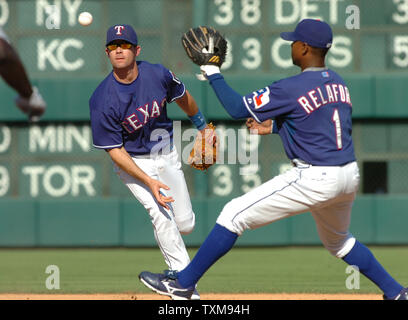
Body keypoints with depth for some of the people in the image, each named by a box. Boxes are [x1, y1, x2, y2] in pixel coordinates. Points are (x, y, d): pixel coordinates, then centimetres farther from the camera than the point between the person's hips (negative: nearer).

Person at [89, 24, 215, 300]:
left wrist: (203, 127, 20)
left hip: (167, 153, 4)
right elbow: (115, 150, -20)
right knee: (161, 214, -21)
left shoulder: (158, 75, -16)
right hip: (134, 162, -4)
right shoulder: (102, 101, -25)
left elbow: (183, 98, 7)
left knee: (185, 224, 4)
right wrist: (149, 181, -26)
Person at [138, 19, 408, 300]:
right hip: (350, 176, 8)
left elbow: (238, 108, -8)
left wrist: (213, 74, 4)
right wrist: (274, 127, 22)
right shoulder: (338, 82, 10)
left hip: (314, 179, -8)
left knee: (234, 215, -1)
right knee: (338, 240, 34)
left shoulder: (291, 88, -13)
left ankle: (183, 283, 2)